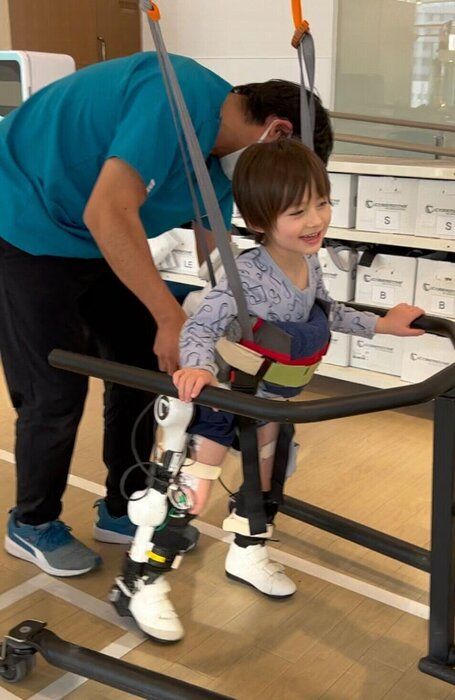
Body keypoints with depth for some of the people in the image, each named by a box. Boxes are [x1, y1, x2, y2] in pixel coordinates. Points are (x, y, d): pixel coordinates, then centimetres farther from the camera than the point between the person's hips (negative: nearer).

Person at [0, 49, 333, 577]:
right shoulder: (184, 98, -28)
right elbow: (108, 213, -36)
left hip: (98, 238, 9)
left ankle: (122, 511, 26)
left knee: (145, 368, 8)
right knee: (57, 391, -4)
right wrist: (172, 319, -32)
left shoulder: (222, 162, 1)